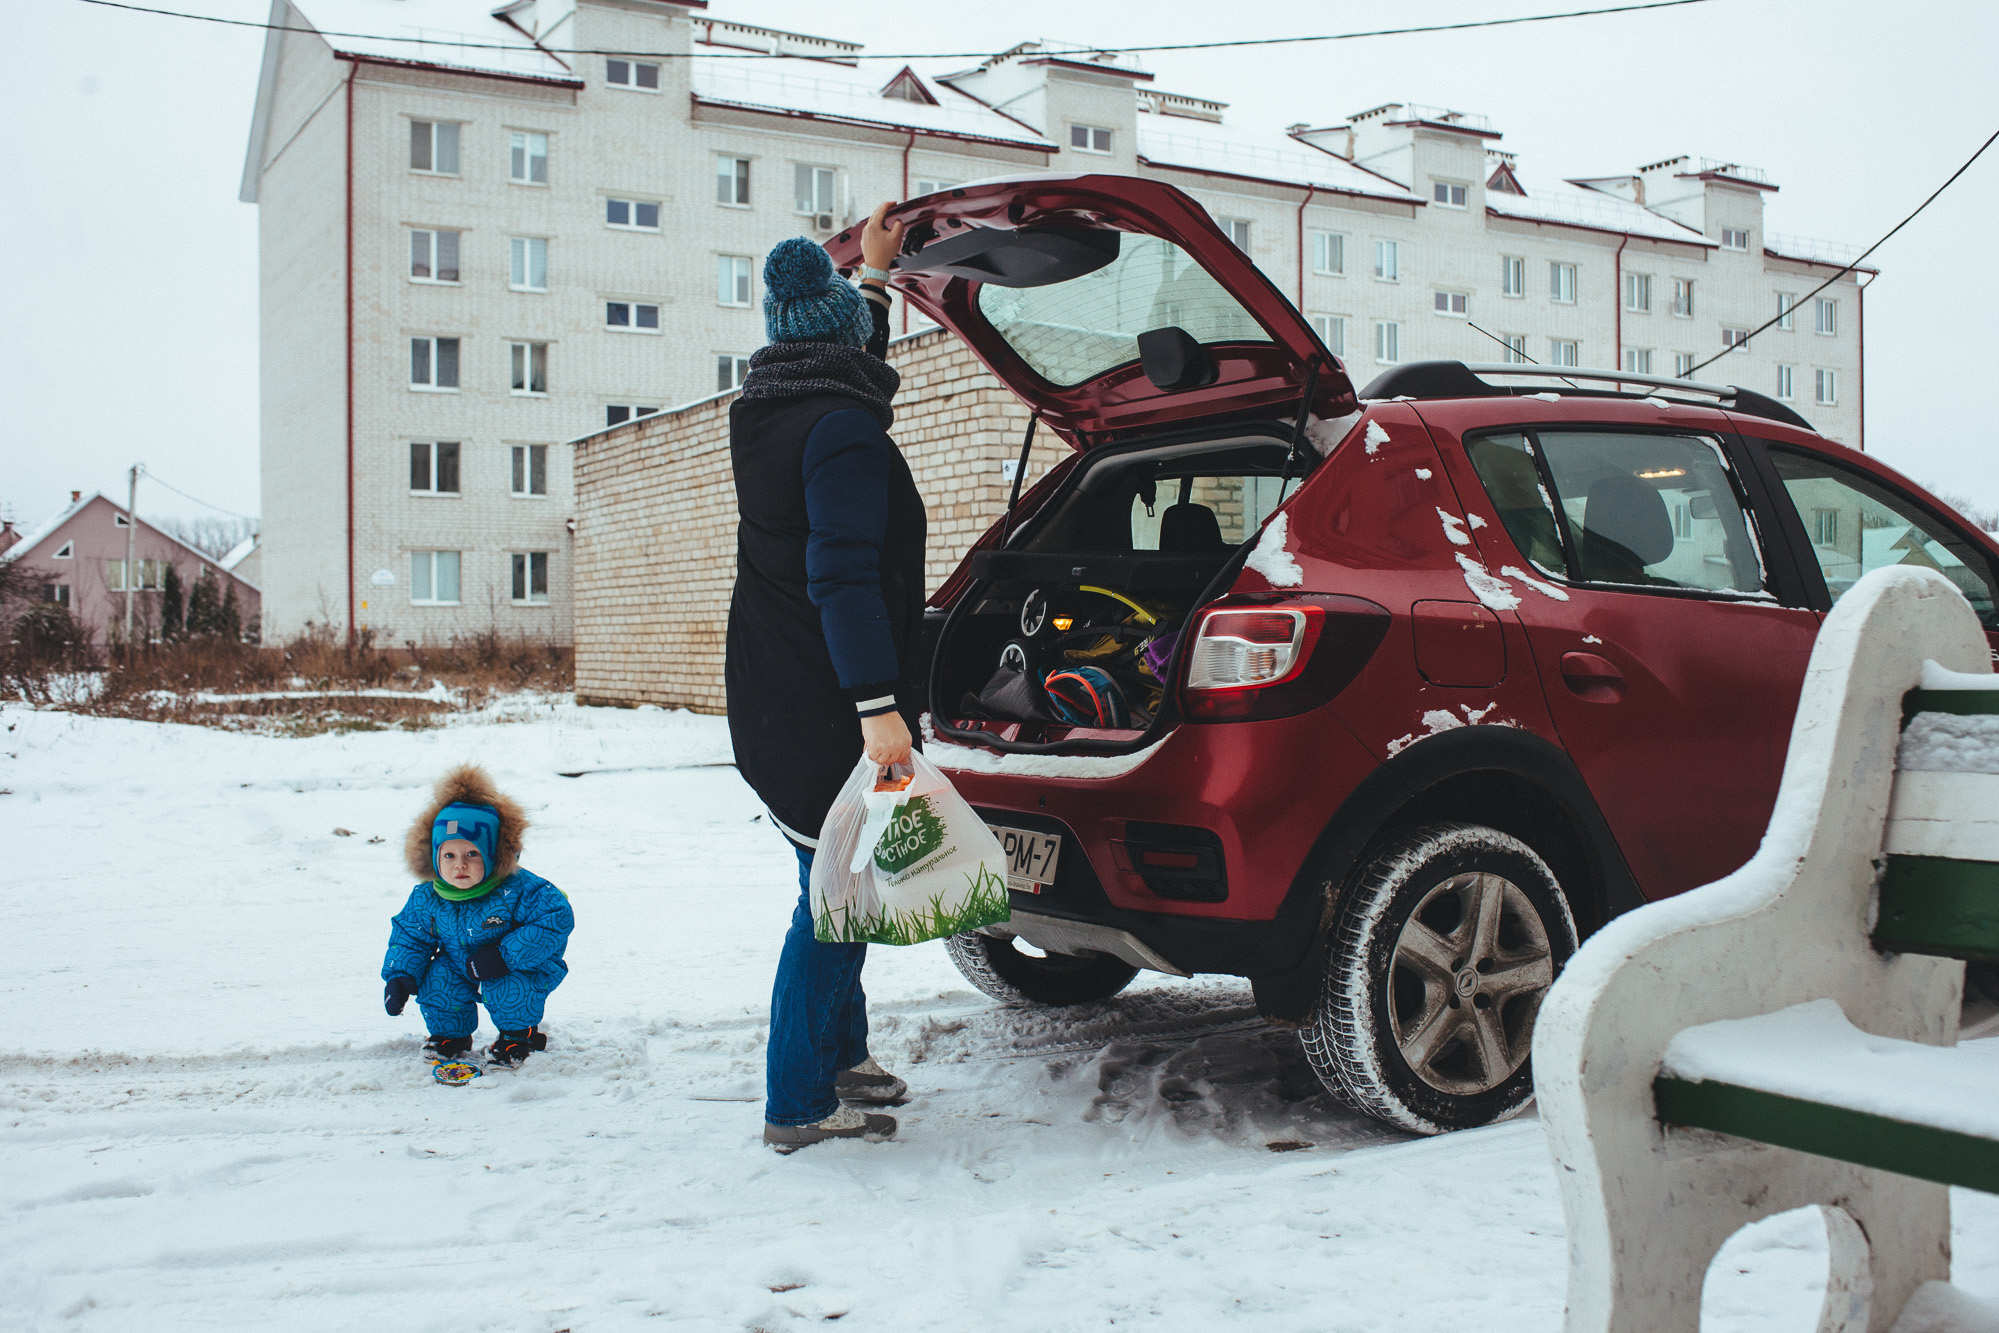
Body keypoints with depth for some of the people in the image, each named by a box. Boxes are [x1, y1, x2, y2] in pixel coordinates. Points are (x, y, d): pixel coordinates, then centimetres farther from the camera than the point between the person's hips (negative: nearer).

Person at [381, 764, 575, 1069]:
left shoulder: (517, 888, -29)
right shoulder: (427, 898, -13)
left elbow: (556, 920, -31)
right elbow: (409, 936, 4)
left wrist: (505, 956, -34)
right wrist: (399, 976, -14)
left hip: (519, 969, -4)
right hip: (459, 966, 5)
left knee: (507, 990, -31)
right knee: (437, 978, -20)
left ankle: (519, 1033, 4)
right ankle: (449, 1033, 10)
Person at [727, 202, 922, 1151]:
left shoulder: (764, 415, 13)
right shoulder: (844, 431, -15)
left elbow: (851, 372, 35)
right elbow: (843, 578, -24)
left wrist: (875, 274, 44)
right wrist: (878, 707, -27)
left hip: (772, 702, 10)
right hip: (828, 708, -10)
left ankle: (841, 1055, 32)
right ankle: (797, 1103, 3)